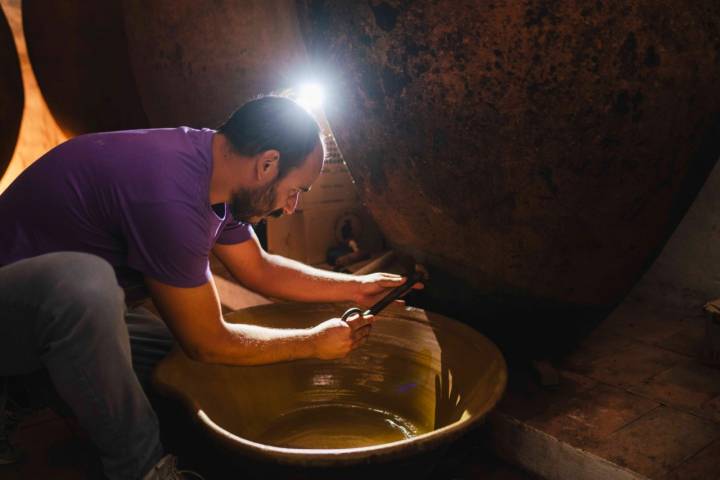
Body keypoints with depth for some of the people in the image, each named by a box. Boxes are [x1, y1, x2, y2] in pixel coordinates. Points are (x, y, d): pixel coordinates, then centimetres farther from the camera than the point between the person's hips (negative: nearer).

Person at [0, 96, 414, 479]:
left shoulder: (211, 163, -4)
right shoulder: (171, 195, -33)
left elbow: (260, 269, 11)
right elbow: (210, 343, -21)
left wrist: (355, 288, 7)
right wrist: (314, 343, -9)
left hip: (82, 314, 9)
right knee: (84, 281, -39)